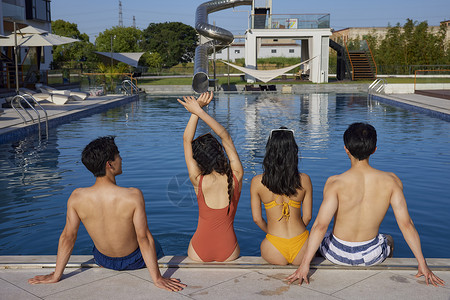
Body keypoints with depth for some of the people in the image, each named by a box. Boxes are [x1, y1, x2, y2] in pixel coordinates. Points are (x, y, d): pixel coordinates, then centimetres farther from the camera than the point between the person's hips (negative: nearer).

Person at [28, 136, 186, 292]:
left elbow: (67, 237, -14)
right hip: (134, 261, -3)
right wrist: (157, 279, -19)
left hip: (103, 261, 3)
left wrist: (56, 275, -2)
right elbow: (144, 239, -28)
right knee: (152, 243, 32)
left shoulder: (76, 197, -24)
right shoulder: (133, 196, -33)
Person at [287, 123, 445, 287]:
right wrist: (422, 264, -6)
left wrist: (304, 264, -23)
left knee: (322, 238, 35)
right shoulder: (391, 181, -17)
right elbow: (406, 224, -14)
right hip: (371, 256, 2)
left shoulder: (335, 183, -23)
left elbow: (320, 225, -27)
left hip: (338, 254, -2)